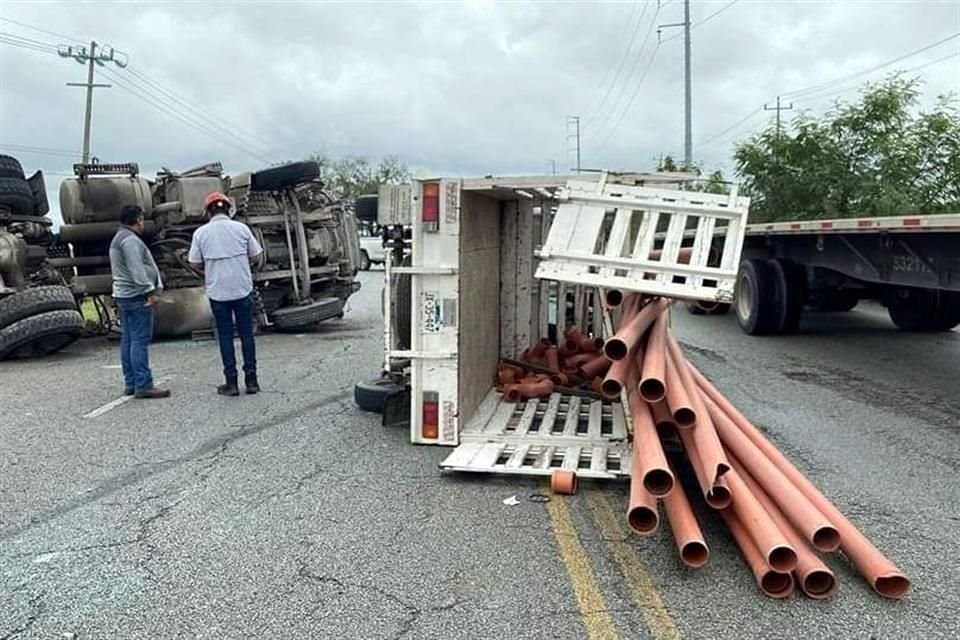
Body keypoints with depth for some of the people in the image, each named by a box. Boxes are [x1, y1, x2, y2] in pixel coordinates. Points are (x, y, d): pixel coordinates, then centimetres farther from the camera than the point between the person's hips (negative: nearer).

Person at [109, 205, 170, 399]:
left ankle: (130, 383, 15)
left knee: (127, 341, 11)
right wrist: (151, 292, -21)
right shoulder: (130, 240, -13)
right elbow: (137, 270, -21)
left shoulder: (118, 239, 21)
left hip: (122, 295, 11)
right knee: (140, 341, -11)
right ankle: (143, 385, -12)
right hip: (137, 296, -11)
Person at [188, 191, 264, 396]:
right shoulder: (241, 228, -2)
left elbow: (195, 264, -1)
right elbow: (254, 255, 3)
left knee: (225, 336, 7)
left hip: (218, 292, 0)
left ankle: (231, 382, 9)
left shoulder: (201, 233, -3)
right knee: (246, 334, 8)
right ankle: (251, 380, 11)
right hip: (243, 289, 0)